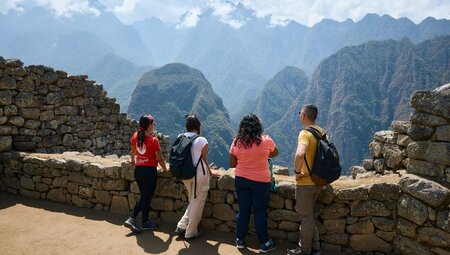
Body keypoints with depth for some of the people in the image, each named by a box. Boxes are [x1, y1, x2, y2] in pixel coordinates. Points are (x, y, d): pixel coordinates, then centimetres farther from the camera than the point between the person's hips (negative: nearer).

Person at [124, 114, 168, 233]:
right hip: (149, 171, -6)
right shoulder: (153, 140, -17)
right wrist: (165, 169, 4)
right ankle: (145, 223, 23)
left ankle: (131, 219, 15)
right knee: (147, 197, 9)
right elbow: (159, 158, -12)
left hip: (137, 170, 6)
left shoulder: (135, 136, 2)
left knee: (143, 196, 21)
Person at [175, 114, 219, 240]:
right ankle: (191, 233, 17)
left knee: (192, 202, 23)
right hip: (199, 174, -5)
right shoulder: (201, 140, -13)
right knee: (198, 203, 8)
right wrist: (211, 173, 11)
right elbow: (204, 159, -5)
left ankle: (181, 226, 22)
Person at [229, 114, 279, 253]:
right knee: (260, 212, 8)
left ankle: (240, 240, 26)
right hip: (261, 181, -2)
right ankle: (264, 243, 19)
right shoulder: (266, 140, -12)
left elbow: (232, 164, 0)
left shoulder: (236, 142, -7)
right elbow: (275, 153, 9)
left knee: (243, 210, 14)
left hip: (241, 180, 3)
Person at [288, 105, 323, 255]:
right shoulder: (321, 132, 7)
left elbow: (299, 154, -39)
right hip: (317, 180, 8)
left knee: (305, 216, 6)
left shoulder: (305, 133, -21)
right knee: (308, 214, 21)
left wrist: (297, 171, -23)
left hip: (306, 182, -8)